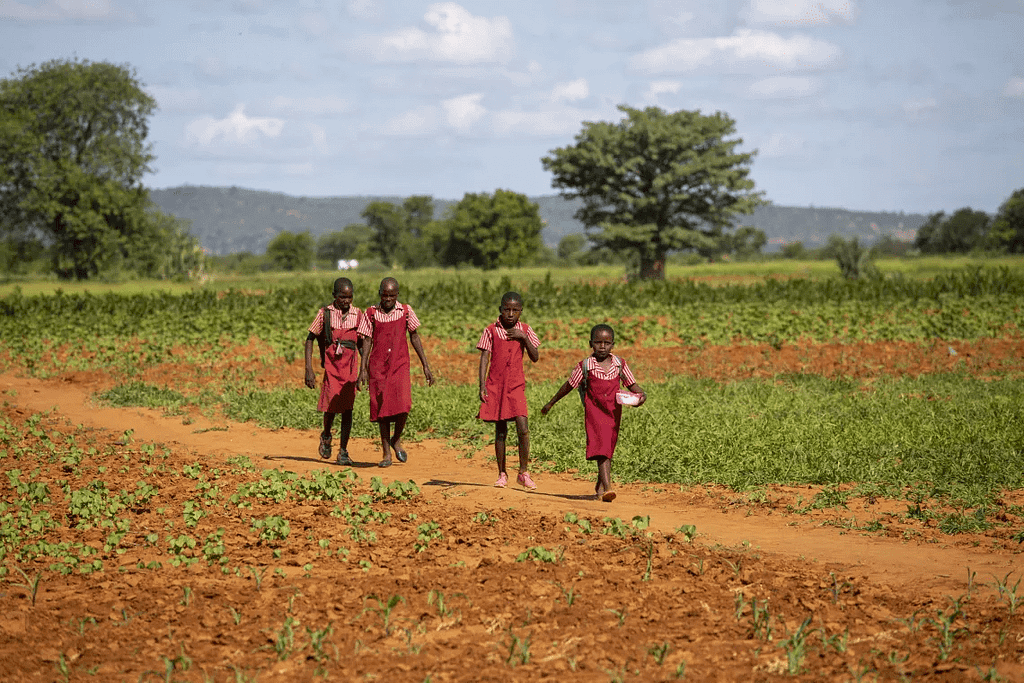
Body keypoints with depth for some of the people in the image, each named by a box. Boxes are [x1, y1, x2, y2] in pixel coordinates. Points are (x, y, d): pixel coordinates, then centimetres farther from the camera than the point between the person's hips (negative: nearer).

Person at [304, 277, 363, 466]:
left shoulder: (357, 315, 5)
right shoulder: (325, 313, 0)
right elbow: (310, 339, 4)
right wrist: (308, 370, -4)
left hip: (350, 365, 1)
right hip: (331, 364, -1)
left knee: (347, 407, -5)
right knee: (331, 405, -8)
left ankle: (343, 451, 3)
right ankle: (326, 436, 24)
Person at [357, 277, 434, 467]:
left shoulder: (406, 311, 4)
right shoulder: (372, 313, 3)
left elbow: (414, 337, 9)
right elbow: (367, 341, 4)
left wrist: (425, 366, 7)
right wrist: (363, 369, -3)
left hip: (400, 365, 0)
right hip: (378, 366, 0)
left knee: (403, 406, -16)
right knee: (382, 408, 1)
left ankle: (396, 440, 12)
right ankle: (386, 454, 9)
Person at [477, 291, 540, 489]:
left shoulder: (525, 330, 4)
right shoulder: (491, 330, 0)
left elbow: (535, 358, 2)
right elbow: (484, 358, -1)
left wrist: (524, 338, -11)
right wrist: (482, 386, -9)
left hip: (516, 385, 0)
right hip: (495, 385, 0)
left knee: (523, 428, -13)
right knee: (500, 431, 5)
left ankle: (524, 473, -1)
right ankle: (502, 474, 16)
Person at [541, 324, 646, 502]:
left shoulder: (620, 365, 5)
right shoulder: (585, 366, -1)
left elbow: (632, 385, 9)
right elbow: (569, 386, 9)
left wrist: (641, 395, -13)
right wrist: (551, 403, 16)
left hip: (613, 414, 4)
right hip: (594, 413, -3)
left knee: (607, 451, 13)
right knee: (601, 448, -19)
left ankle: (600, 487, 32)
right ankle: (607, 488, -29)